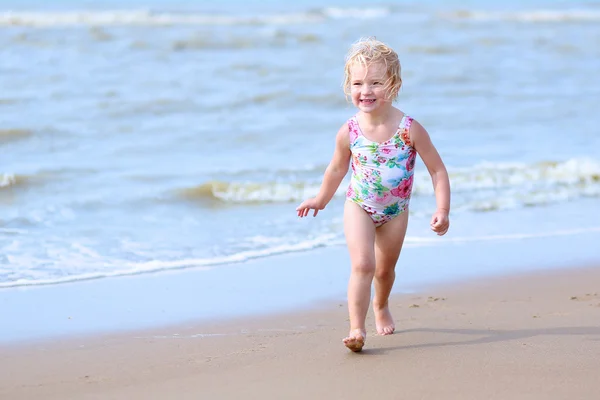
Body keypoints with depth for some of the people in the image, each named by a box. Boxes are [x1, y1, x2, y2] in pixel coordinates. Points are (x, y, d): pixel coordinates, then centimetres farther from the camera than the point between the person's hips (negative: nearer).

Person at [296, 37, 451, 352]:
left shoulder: (410, 129, -22)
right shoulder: (349, 132, -17)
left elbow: (437, 170, -14)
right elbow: (337, 168, 3)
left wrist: (442, 210, -22)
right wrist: (320, 200, 15)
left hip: (395, 211, 1)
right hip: (359, 207, -1)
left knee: (385, 269, 20)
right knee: (362, 264, -20)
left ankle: (381, 307, 50)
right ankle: (357, 328, -18)